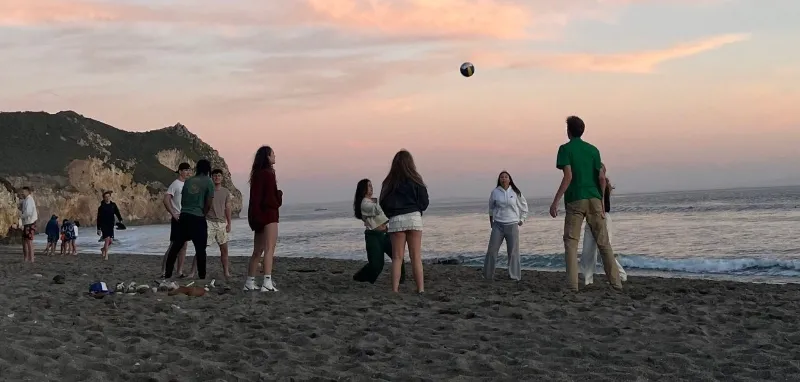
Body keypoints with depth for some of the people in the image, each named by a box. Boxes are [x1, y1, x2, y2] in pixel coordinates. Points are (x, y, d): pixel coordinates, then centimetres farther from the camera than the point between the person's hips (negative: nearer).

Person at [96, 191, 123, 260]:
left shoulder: (113, 205, 7)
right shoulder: (101, 207, -3)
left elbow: (117, 213, 3)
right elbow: (99, 219, -1)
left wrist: (120, 220, -14)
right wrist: (98, 229, -2)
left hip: (111, 225, 4)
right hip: (104, 225, -4)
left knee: (110, 241, 4)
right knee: (107, 239, -15)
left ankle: (103, 249, 34)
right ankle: (106, 255, -6)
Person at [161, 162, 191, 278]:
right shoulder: (175, 184, -10)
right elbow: (166, 200, -17)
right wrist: (174, 214, -19)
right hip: (178, 219, -8)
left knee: (183, 246, 9)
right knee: (173, 246, -8)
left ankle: (180, 272, 14)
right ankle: (164, 271, -4)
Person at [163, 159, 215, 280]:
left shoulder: (188, 181, 11)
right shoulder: (208, 182, -2)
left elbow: (182, 200, 16)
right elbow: (208, 204, -5)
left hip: (184, 216, 5)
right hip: (198, 219, -5)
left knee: (175, 247, 10)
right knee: (200, 250, 0)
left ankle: (167, 274, 14)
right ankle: (202, 277, 1)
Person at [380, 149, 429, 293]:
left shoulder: (389, 183, 3)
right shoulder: (415, 180, 0)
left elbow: (383, 203, 3)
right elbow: (424, 202, 1)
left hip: (395, 220, 1)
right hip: (413, 217, -1)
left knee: (397, 257, 5)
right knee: (416, 257, 2)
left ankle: (395, 289, -1)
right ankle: (420, 288, -1)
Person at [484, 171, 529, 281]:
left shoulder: (515, 192, 0)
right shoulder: (495, 192, 1)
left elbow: (524, 206, 14)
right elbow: (491, 206, 19)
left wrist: (522, 219, 10)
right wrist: (491, 220, 21)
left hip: (512, 225, 0)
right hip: (498, 225, 0)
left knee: (513, 251, 2)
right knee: (492, 250, -1)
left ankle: (515, 276, 9)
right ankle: (488, 275, 7)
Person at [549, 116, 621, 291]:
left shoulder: (565, 149, 0)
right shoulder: (593, 149, 12)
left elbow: (568, 176, -12)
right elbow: (601, 178, 8)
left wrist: (555, 202, -13)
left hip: (575, 200, -4)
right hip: (594, 199, 4)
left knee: (571, 242, 1)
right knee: (603, 242, 7)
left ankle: (573, 284, -7)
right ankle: (615, 282, 3)